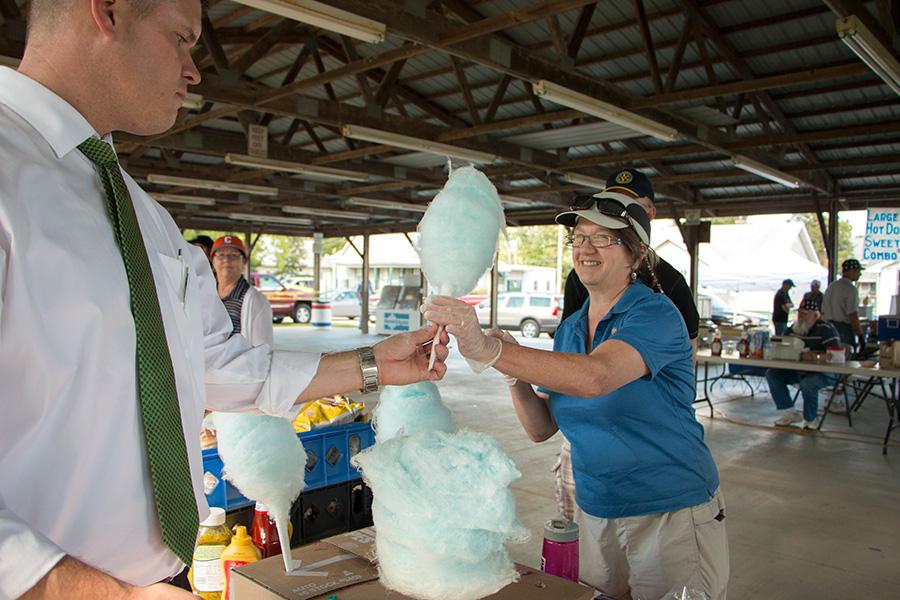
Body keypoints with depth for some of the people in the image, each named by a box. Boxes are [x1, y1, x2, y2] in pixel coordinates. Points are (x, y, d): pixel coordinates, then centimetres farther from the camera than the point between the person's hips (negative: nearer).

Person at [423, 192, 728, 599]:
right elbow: (542, 428, 2)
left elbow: (594, 377, -38)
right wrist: (515, 376, -17)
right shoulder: (569, 330, 4)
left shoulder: (655, 314, -17)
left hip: (672, 515, -6)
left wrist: (489, 349, -47)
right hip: (595, 514, 6)